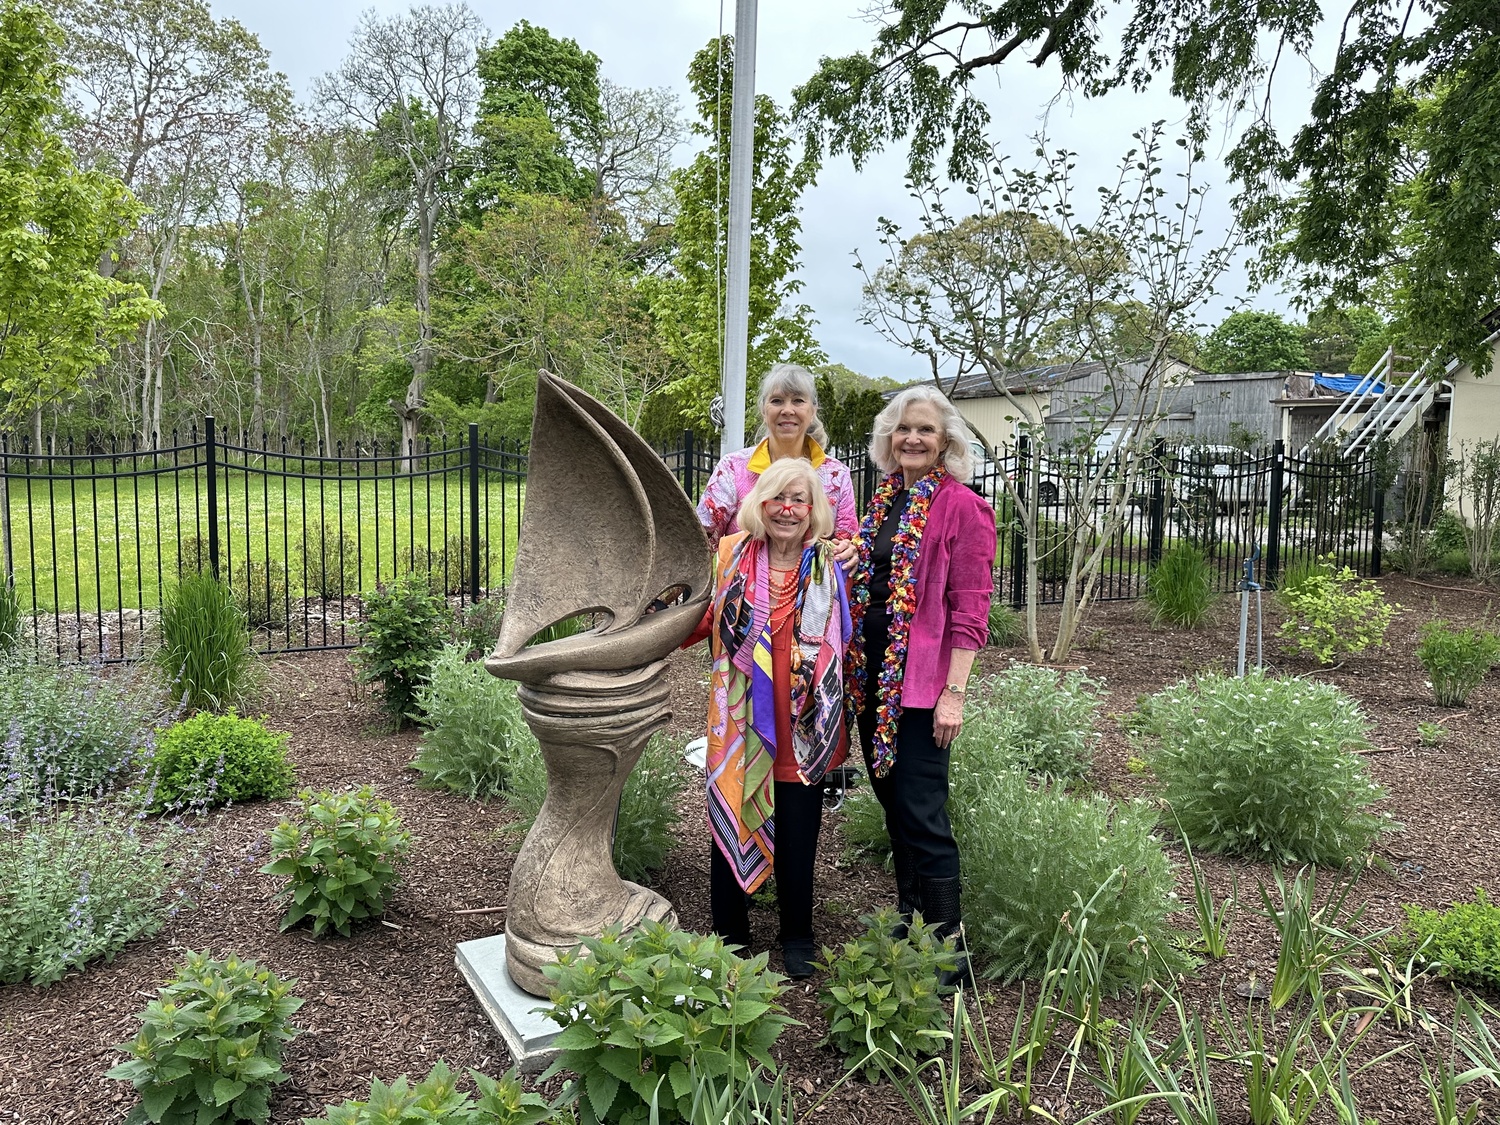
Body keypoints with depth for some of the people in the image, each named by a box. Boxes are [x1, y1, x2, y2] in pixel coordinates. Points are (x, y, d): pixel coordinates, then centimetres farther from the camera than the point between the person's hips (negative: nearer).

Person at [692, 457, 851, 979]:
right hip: (740, 725, 0)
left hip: (801, 731, 1)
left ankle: (797, 937, 32)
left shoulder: (830, 568, 2)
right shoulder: (729, 557, -1)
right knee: (730, 825, 9)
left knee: (797, 835, 10)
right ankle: (729, 936, 29)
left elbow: (843, 646, 8)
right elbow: (695, 623, 4)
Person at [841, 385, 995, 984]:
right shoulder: (884, 501, 12)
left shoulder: (961, 507, -9)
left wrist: (954, 692, -17)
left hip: (922, 681, -7)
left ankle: (949, 948, 9)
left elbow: (970, 609, -13)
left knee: (921, 814, -5)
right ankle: (908, 919, 31)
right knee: (893, 802, 16)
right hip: (872, 677, 7)